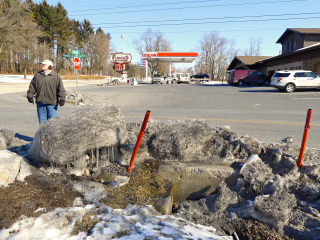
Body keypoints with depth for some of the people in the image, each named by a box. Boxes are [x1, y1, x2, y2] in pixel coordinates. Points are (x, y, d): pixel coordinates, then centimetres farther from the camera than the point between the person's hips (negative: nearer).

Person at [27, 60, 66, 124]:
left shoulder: (56, 76, 2)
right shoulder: (37, 75, 11)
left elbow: (61, 89, -1)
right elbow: (32, 86, 14)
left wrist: (62, 99, -8)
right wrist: (30, 96, 4)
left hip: (52, 103, -3)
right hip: (40, 102, 3)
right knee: (42, 120, 8)